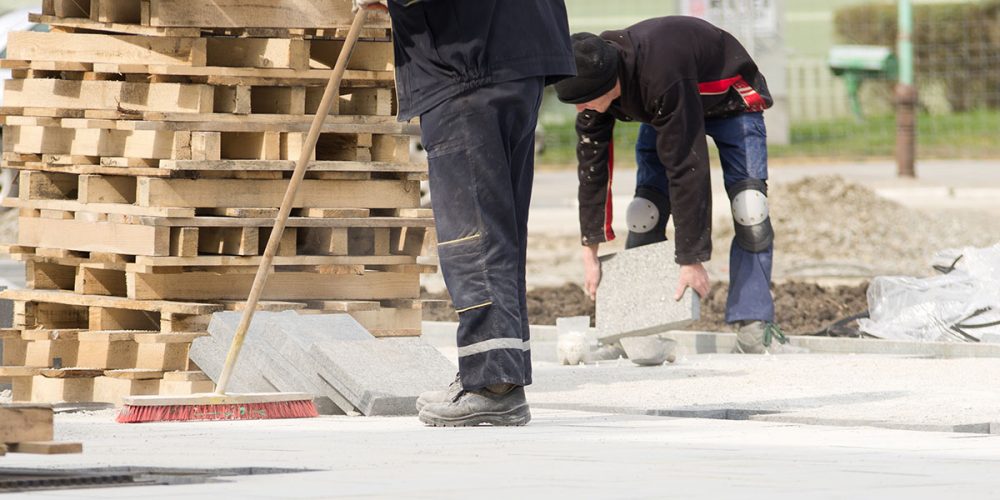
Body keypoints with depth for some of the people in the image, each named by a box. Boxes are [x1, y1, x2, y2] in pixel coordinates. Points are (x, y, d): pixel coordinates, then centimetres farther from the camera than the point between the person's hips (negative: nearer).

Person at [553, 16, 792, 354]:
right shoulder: (593, 80, -24)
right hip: (663, 111, 6)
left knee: (749, 209, -22)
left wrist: (692, 259, -39)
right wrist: (590, 251, -14)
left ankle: (753, 328, -20)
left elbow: (686, 167, -42)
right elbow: (592, 162, -15)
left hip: (729, 101, -6)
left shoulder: (663, 78, -46)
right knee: (645, 212, -9)